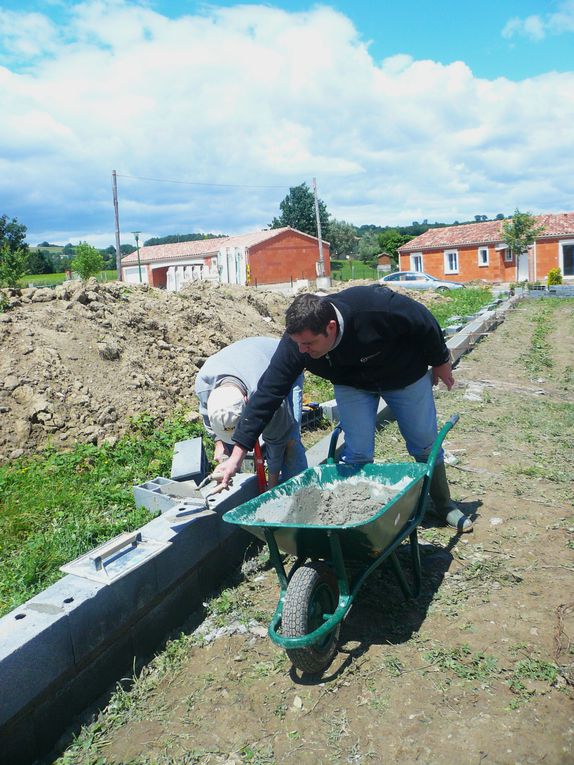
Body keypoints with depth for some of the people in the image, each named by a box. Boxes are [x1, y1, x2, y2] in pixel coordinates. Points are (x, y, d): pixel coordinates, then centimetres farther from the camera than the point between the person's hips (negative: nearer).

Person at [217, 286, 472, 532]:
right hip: (352, 385, 2)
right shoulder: (295, 342, -33)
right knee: (357, 452, -8)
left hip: (404, 374, -1)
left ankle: (443, 504, 32)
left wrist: (440, 362, -5)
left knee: (425, 444, 8)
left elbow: (424, 321, -23)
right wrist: (237, 454, -31)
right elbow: (267, 394, -30)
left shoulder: (376, 306, -42)